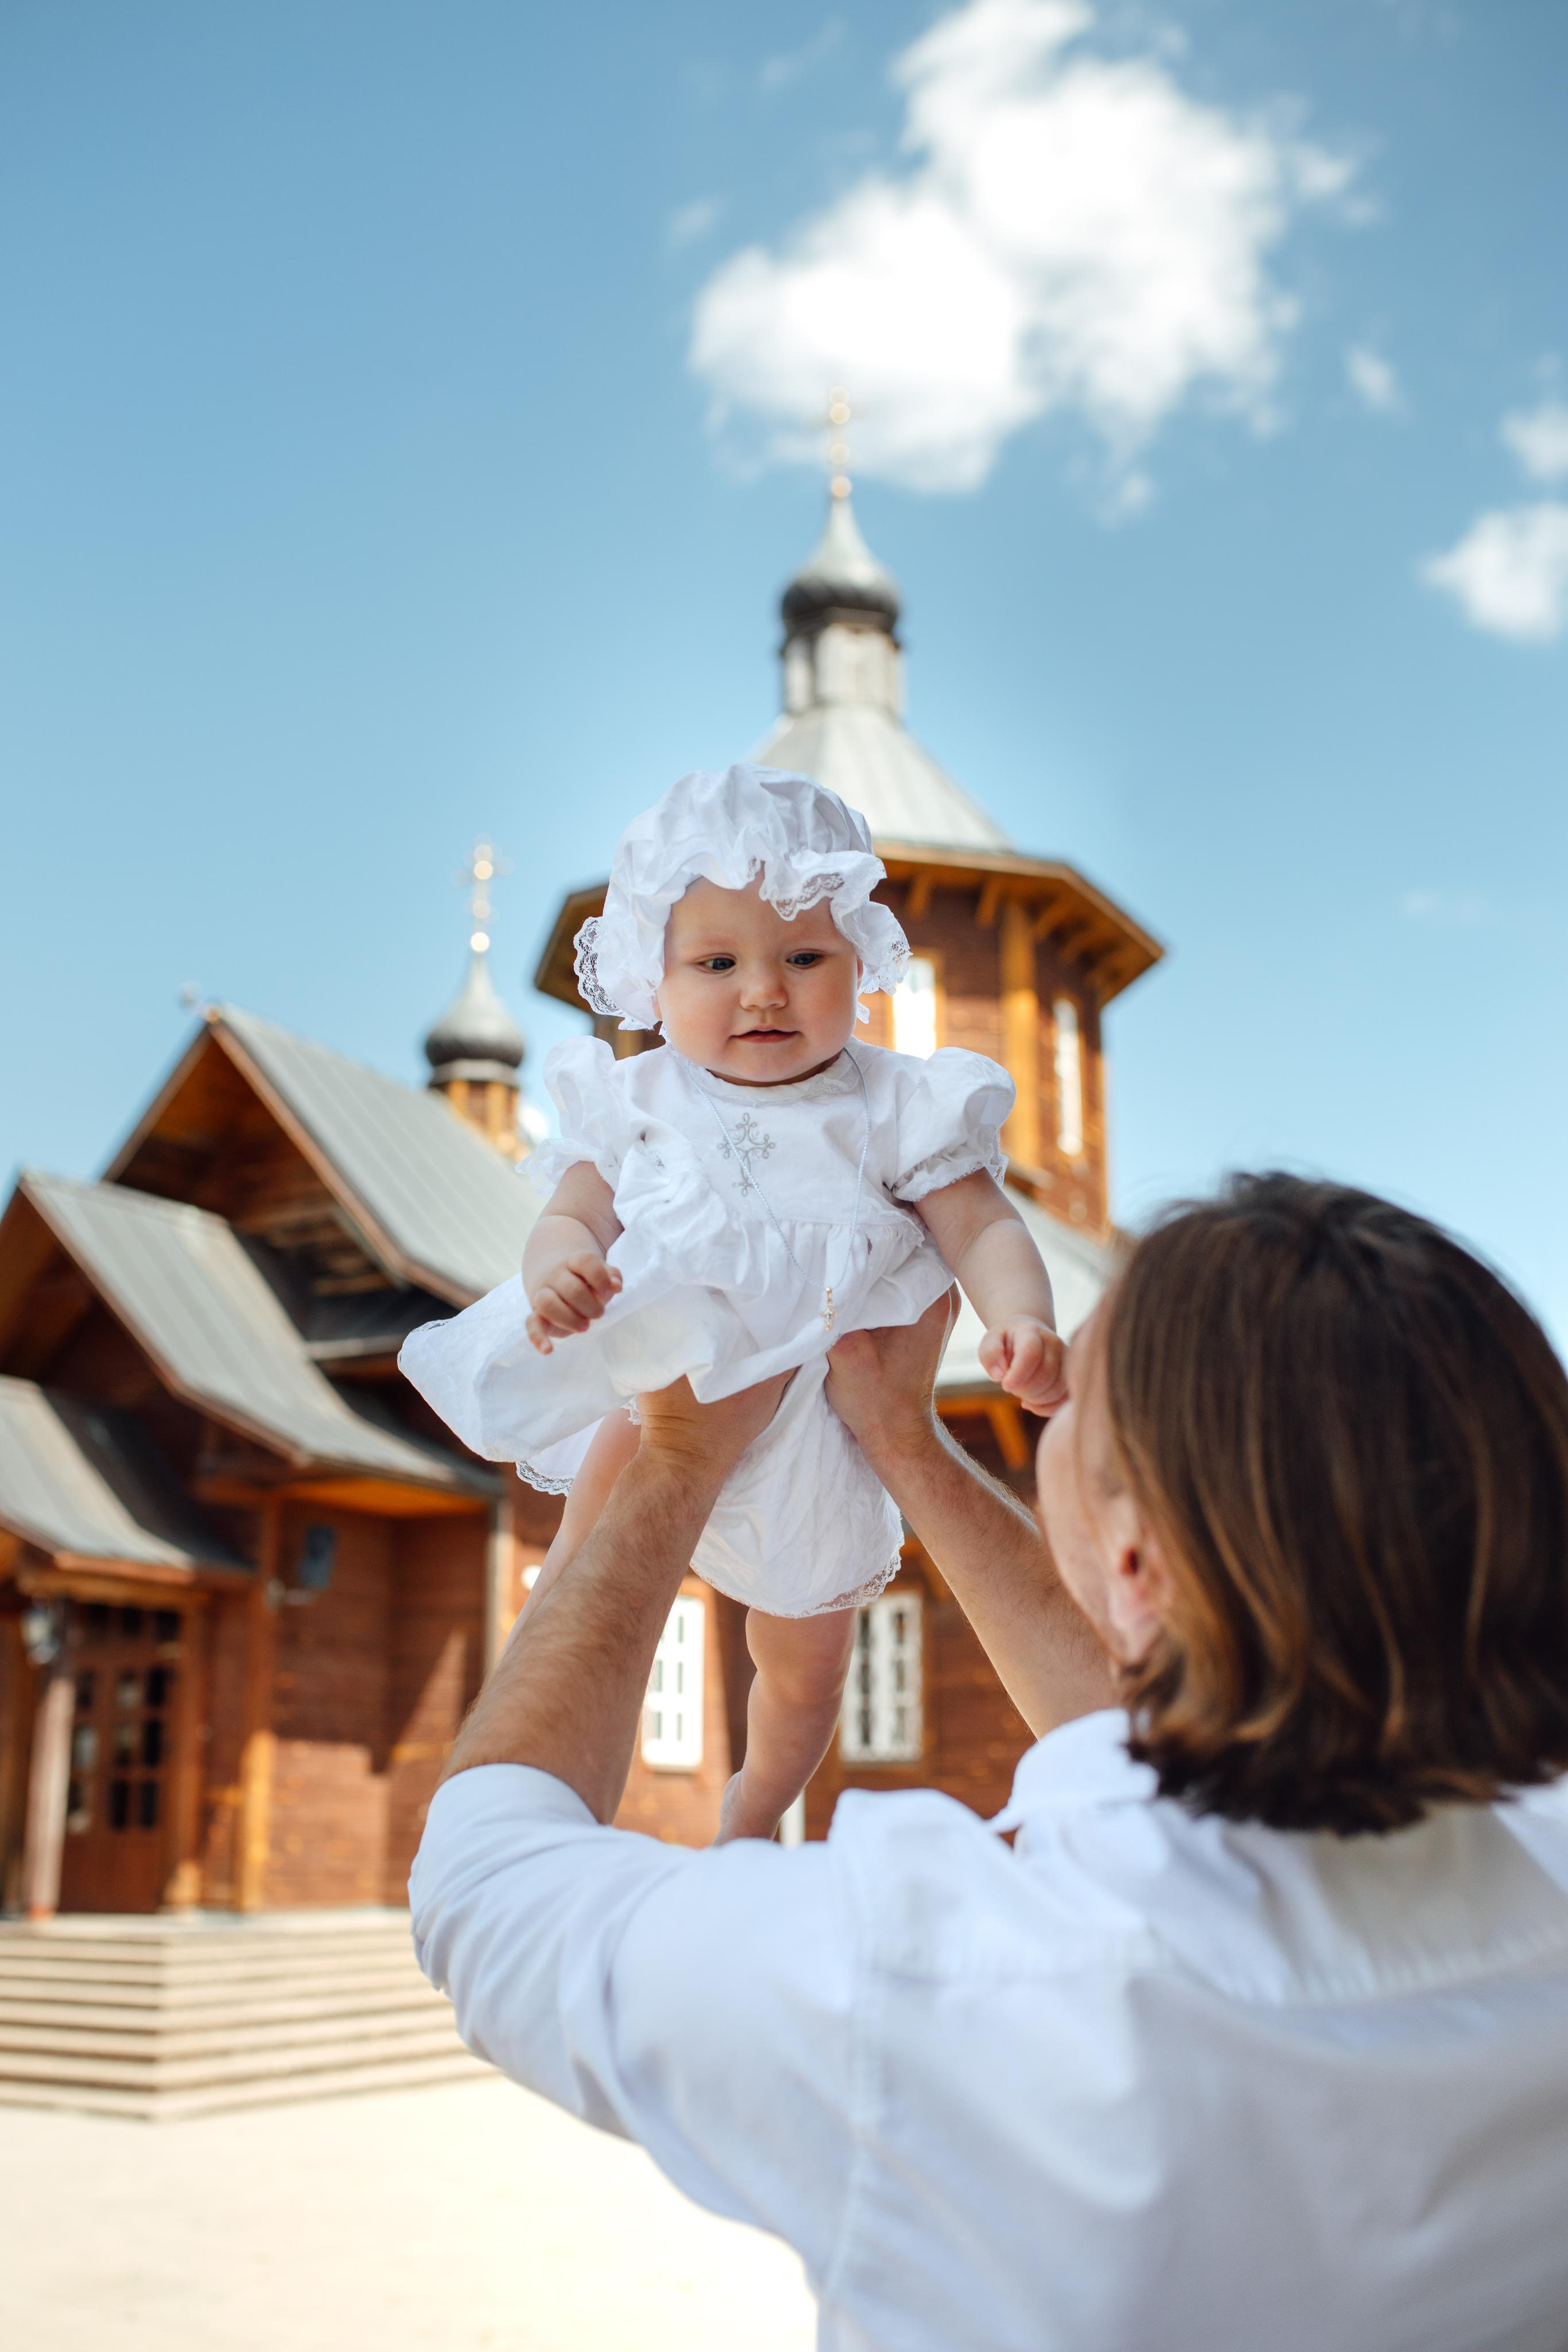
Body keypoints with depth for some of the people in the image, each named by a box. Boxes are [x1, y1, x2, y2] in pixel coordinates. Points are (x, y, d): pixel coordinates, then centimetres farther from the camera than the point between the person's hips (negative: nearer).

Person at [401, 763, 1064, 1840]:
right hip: (658, 1392, 0)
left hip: (820, 1427, 1)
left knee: (808, 1668, 17)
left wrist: (1023, 1320, -34)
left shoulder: (897, 1106, -11)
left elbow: (983, 1229, -13)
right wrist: (559, 1269, -33)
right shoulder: (636, 1102, -7)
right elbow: (571, 1218, -8)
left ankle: (753, 1815, 47)